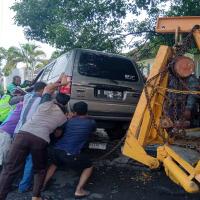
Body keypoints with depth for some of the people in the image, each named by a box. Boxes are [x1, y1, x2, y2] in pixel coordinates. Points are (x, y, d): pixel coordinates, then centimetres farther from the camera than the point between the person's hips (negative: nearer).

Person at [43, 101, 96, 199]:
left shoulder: (69, 121, 16)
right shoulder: (91, 122, 8)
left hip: (55, 150, 5)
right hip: (70, 154, -4)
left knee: (54, 164, 38)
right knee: (89, 166, 20)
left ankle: (43, 184, 36)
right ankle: (78, 190, 14)